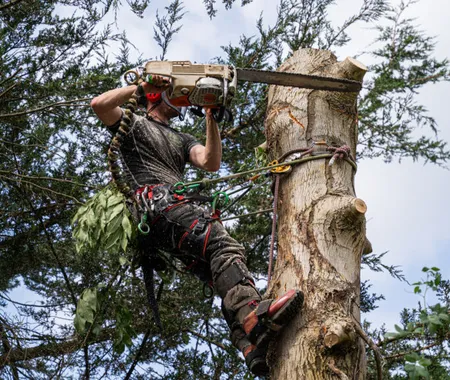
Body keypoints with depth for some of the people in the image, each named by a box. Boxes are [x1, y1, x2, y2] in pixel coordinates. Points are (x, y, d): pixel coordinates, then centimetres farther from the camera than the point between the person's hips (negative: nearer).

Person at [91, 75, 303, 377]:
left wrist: (212, 119, 10)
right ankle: (253, 313, -55)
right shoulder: (134, 124, 22)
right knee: (224, 244, -33)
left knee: (223, 274, -18)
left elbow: (211, 163, 18)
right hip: (154, 202, -7)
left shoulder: (181, 140, 38)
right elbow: (99, 104, 1)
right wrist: (142, 86, 7)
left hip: (179, 210, 8)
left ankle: (252, 346, -37)